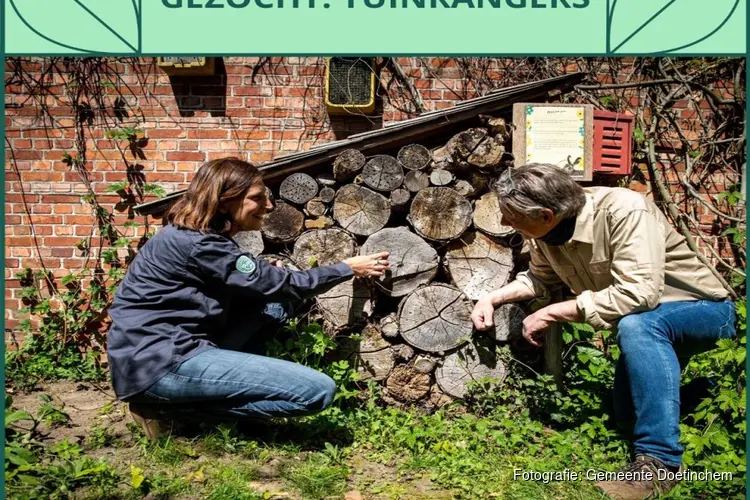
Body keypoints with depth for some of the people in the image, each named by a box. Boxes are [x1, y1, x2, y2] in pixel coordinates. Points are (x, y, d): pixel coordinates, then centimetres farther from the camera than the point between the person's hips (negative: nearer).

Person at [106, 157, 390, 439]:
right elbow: (281, 284, -11)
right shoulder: (198, 244, -17)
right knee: (318, 391, -16)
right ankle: (169, 408, -7)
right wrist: (348, 268, -1)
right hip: (158, 365, -10)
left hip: (170, 348, 10)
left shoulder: (204, 236, 12)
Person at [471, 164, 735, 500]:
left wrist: (551, 313, -34)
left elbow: (638, 294, -42)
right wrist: (492, 298, -10)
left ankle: (658, 461, -31)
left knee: (636, 324, -39)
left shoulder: (624, 212, -34)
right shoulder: (545, 231, -12)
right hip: (646, 327, 8)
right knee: (624, 412, 17)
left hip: (703, 308, -8)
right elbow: (540, 278, 7)